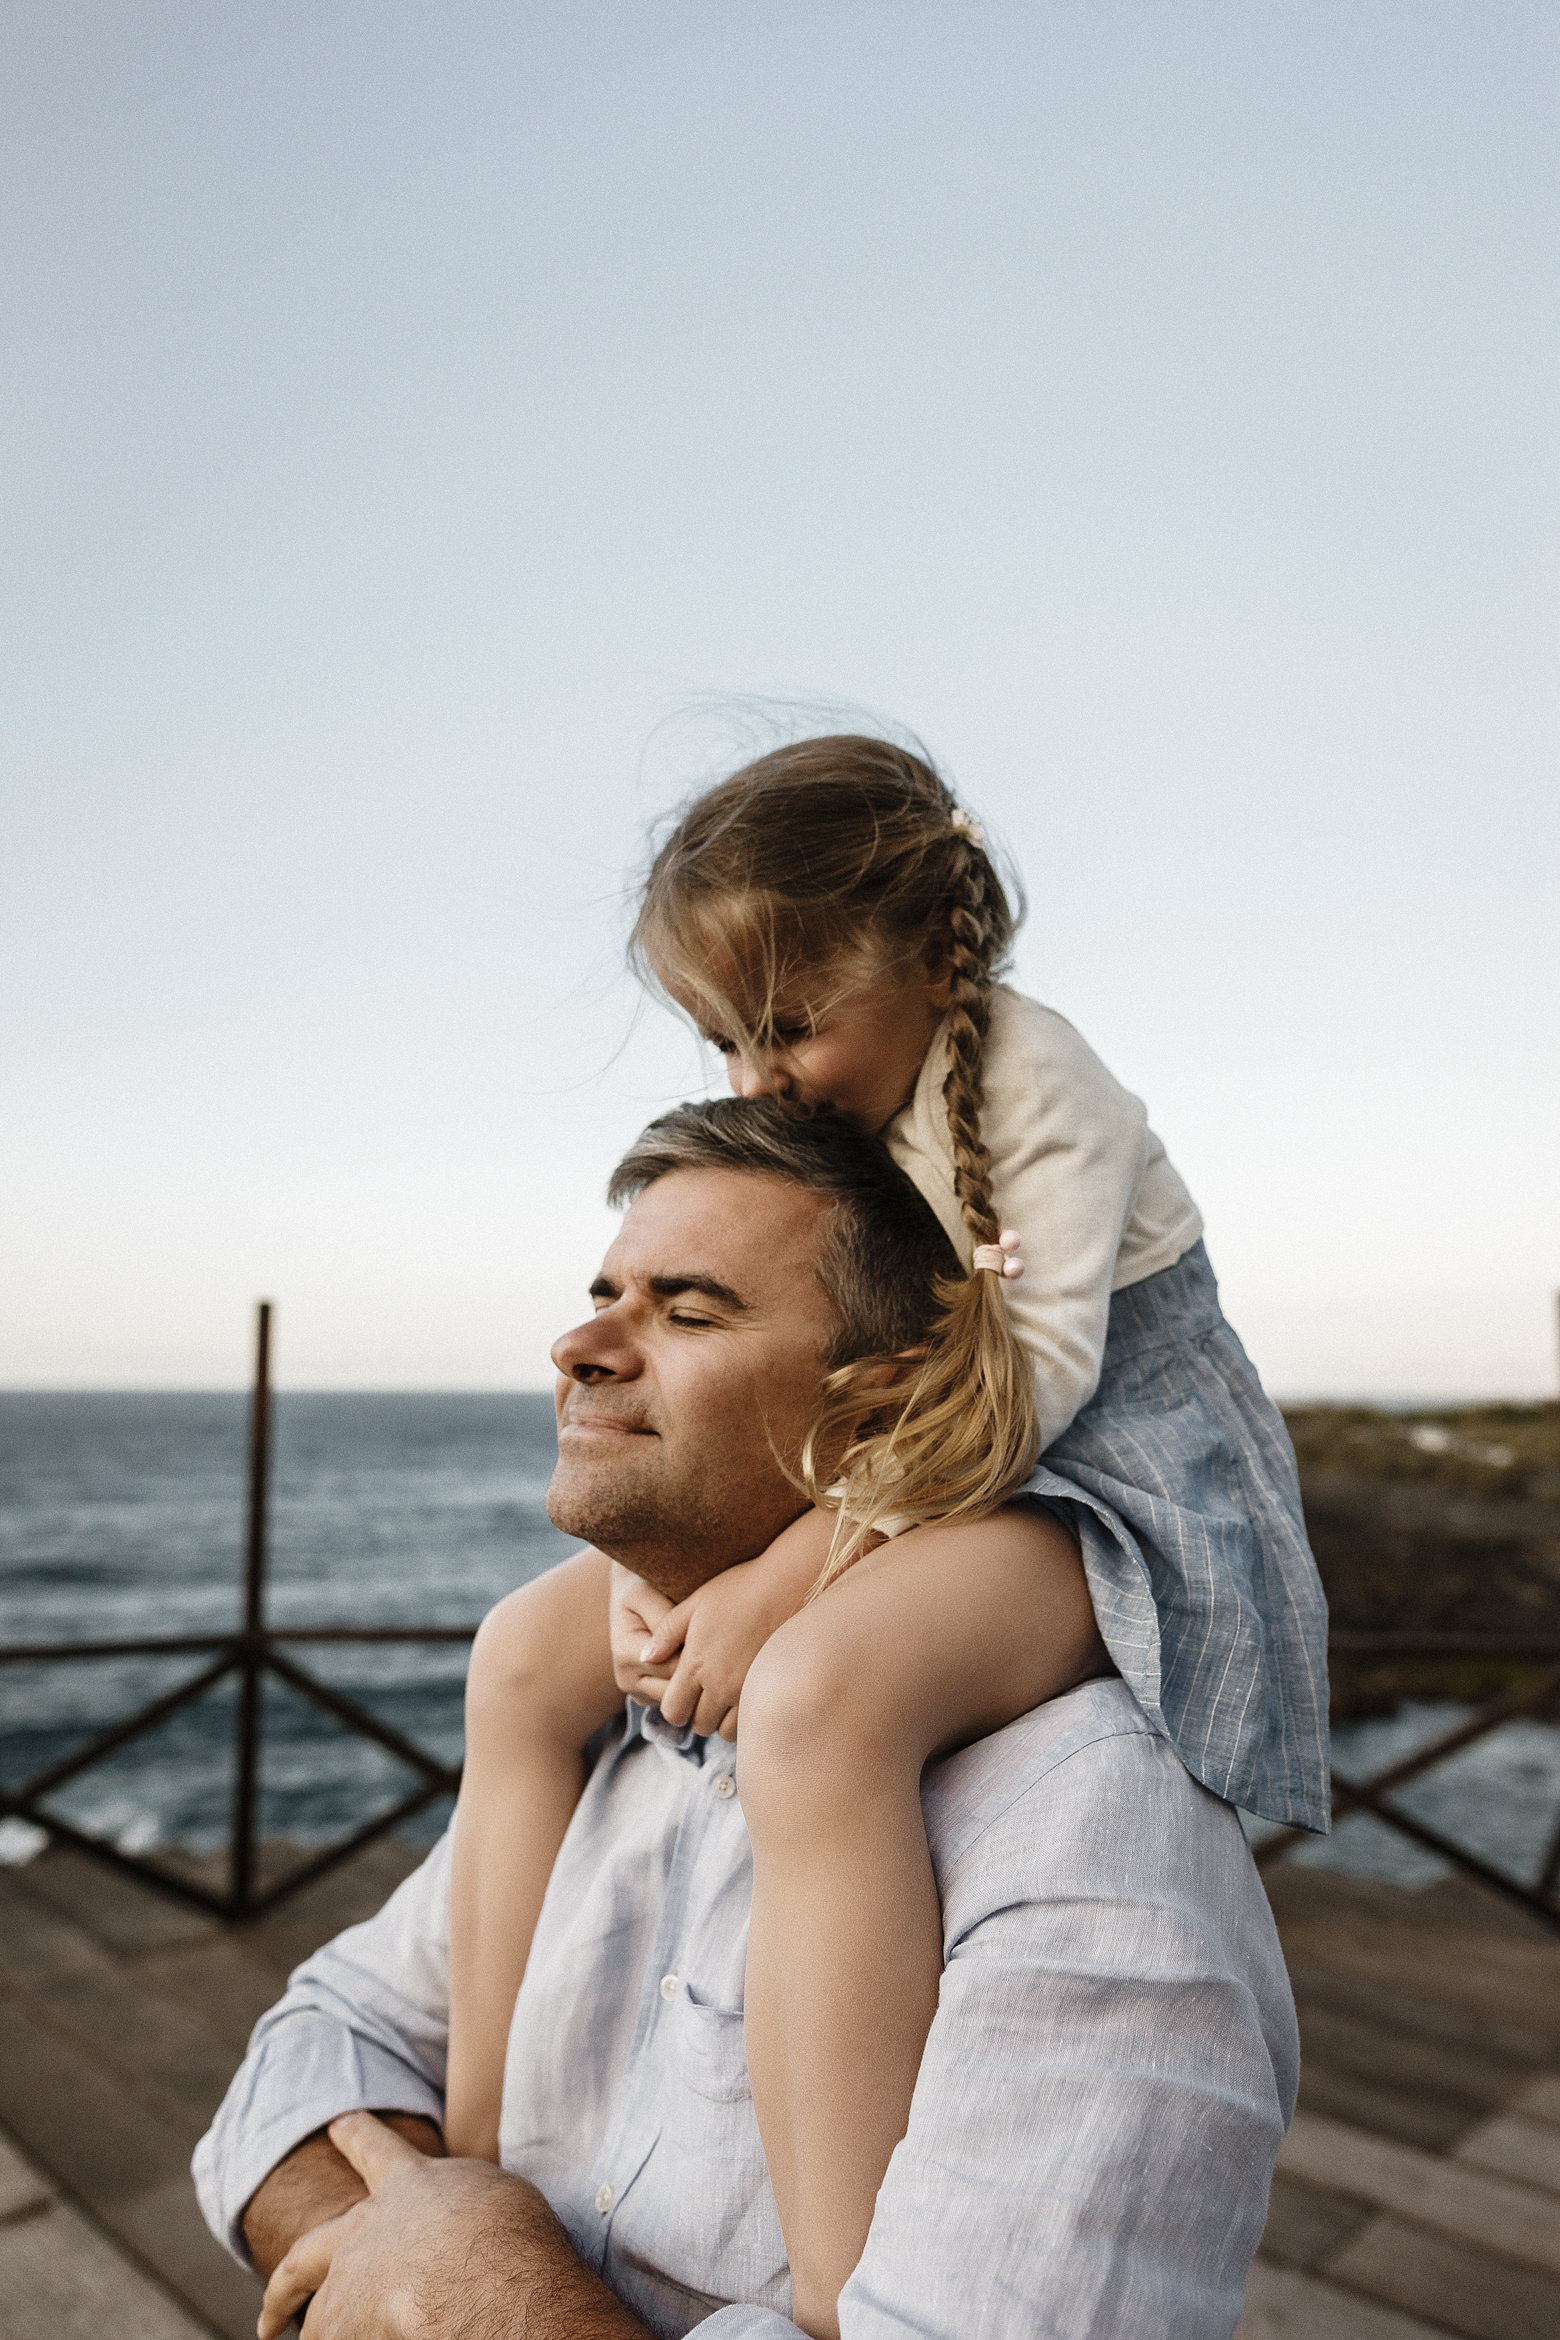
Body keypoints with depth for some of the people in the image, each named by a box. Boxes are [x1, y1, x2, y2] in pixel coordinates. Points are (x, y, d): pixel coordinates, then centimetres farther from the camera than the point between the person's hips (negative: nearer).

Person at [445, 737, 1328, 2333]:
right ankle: (477, 2155, 5)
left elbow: (1040, 1363, -23)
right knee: (526, 1656, -1)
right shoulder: (802, 1131, 7)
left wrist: (788, 1575, -29)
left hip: (1108, 1495, -8)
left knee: (819, 1693, -40)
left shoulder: (1031, 1080, -15)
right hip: (885, 1496, 8)